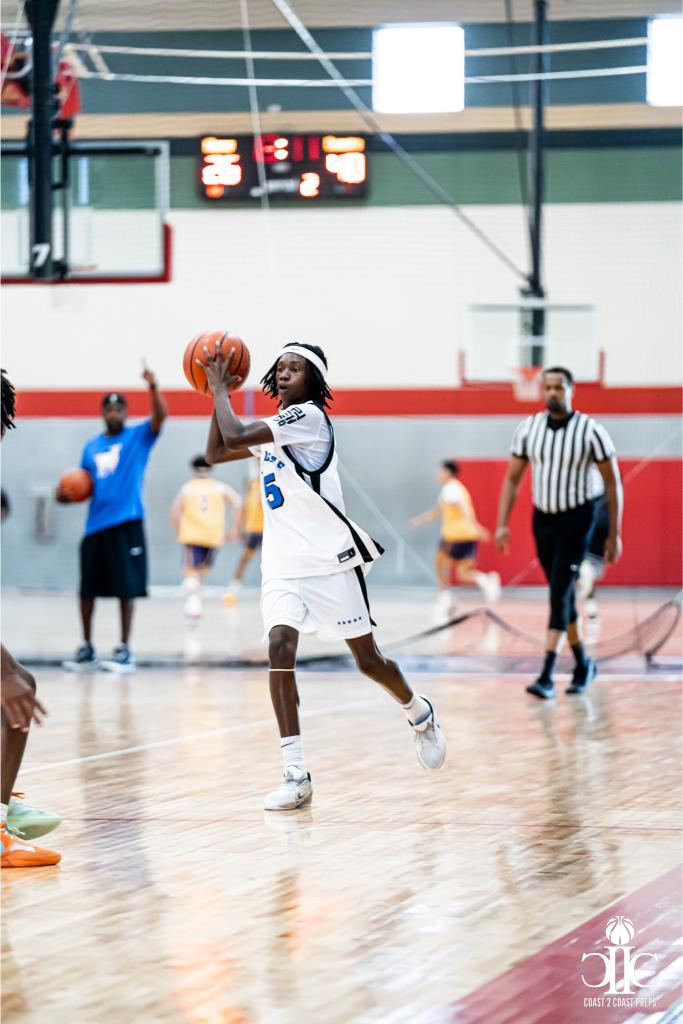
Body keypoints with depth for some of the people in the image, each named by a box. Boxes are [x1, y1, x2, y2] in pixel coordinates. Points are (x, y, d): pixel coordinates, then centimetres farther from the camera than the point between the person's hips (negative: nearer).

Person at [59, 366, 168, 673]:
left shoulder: (138, 436, 2)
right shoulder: (91, 447, 14)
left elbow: (161, 415, -17)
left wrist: (153, 387, -33)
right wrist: (67, 494, 0)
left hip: (126, 523, -5)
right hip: (95, 524, 5)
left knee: (126, 588, -5)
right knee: (87, 589, 7)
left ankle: (124, 651, 1)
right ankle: (86, 649, 20)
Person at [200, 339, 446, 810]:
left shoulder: (308, 416, -12)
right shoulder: (275, 428, 14)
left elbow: (235, 437, -21)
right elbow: (216, 453, 19)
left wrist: (220, 389, -8)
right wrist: (219, 392, 10)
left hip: (329, 558, -7)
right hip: (283, 563, 7)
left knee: (368, 660, 5)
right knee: (280, 648, -16)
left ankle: (420, 714, 37)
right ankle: (296, 775, -18)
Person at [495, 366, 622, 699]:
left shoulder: (591, 430, -11)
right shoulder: (528, 428, 0)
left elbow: (613, 483, -5)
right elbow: (512, 478, 6)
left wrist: (614, 535, -7)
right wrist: (502, 524, -3)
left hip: (575, 521, -5)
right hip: (542, 519, 5)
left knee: (559, 594, -15)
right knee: (562, 595, 14)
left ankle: (546, 677, -18)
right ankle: (582, 664, 30)